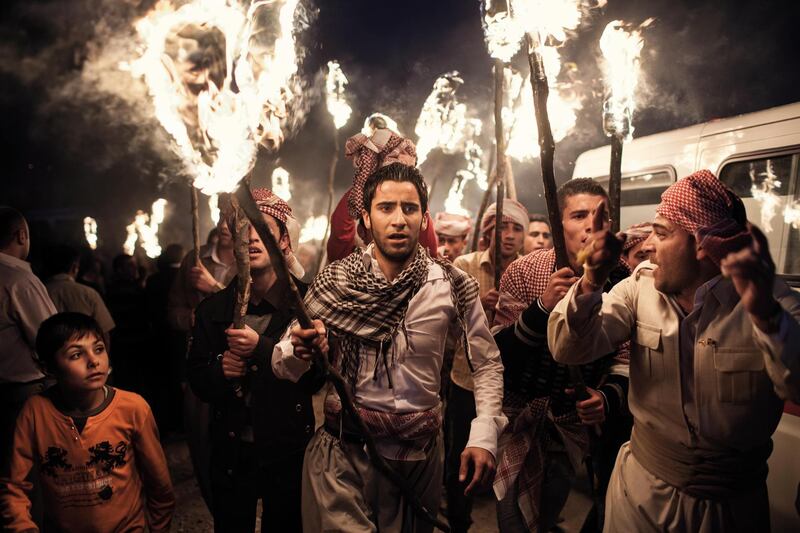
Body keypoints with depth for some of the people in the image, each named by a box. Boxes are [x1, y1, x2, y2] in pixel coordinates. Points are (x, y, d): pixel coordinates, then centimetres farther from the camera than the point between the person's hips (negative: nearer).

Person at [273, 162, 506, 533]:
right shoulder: (334, 282, -7)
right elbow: (281, 365, -3)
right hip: (342, 451, -1)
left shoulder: (453, 286, -7)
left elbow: (487, 365, 1)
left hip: (420, 454, 1)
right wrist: (297, 352, -25)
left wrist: (484, 436, -10)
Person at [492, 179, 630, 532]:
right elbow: (497, 355, -22)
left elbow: (625, 355, -4)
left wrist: (609, 397, -24)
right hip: (518, 420, -3)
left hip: (574, 424, 3)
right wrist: (543, 307, -36)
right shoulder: (524, 272, -18)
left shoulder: (620, 279, -12)